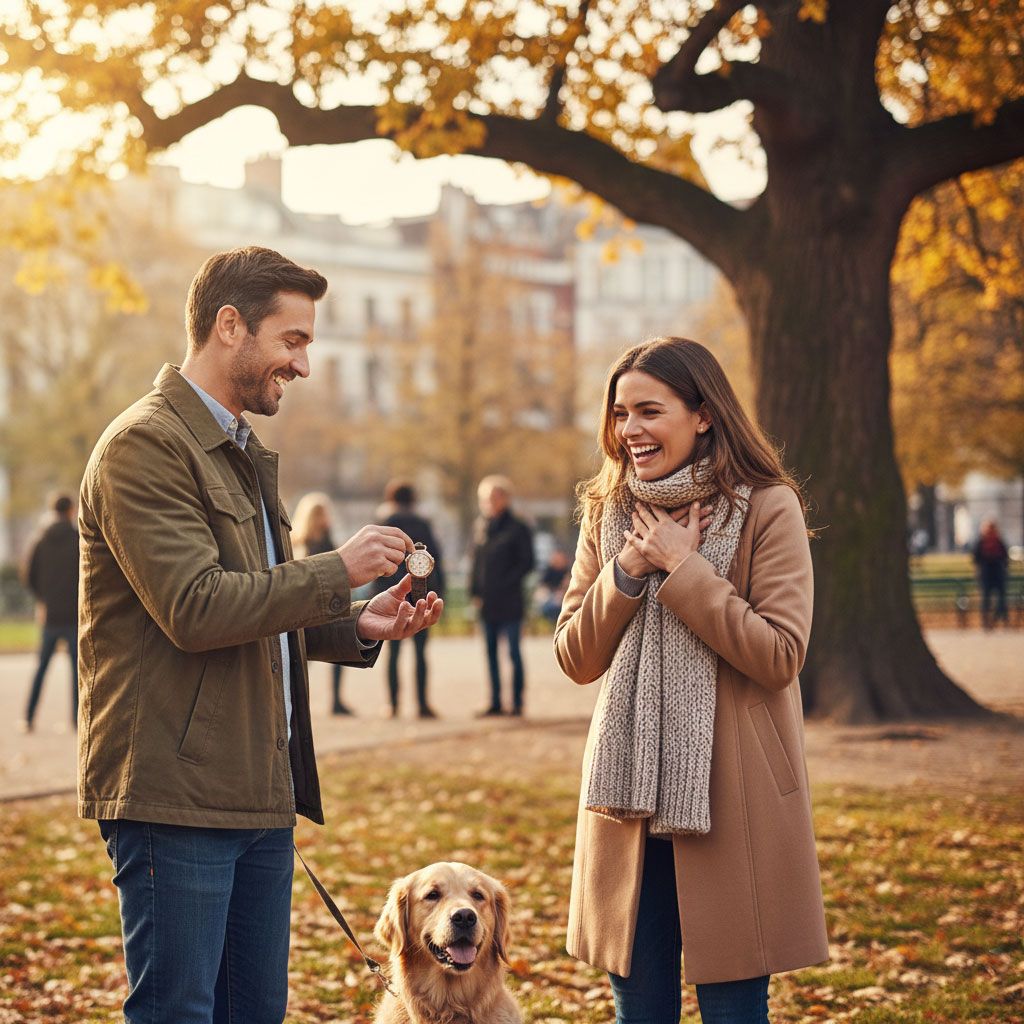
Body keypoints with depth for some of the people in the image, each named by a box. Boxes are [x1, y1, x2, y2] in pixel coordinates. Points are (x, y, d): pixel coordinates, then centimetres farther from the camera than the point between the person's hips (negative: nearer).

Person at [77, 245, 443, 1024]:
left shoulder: (246, 454, 21)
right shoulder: (145, 446, -11)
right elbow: (194, 609, -21)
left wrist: (357, 627, 9)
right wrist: (336, 571, -14)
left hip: (260, 793, 9)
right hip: (174, 792, -9)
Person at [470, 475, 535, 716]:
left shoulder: (517, 529, -3)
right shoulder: (479, 528, 12)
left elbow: (527, 562, -5)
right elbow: (476, 562, 16)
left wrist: (505, 584, -14)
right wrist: (474, 592, 6)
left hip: (509, 602, -5)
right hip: (487, 602, 5)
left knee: (513, 652, -3)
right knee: (491, 652, 7)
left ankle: (517, 703, 2)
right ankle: (495, 702, 12)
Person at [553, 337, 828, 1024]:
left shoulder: (767, 507, -6)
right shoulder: (608, 512, 9)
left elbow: (779, 656, -14)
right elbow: (576, 658, 7)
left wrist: (683, 567, -15)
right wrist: (627, 572, -9)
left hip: (731, 793, -4)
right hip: (629, 791, 5)